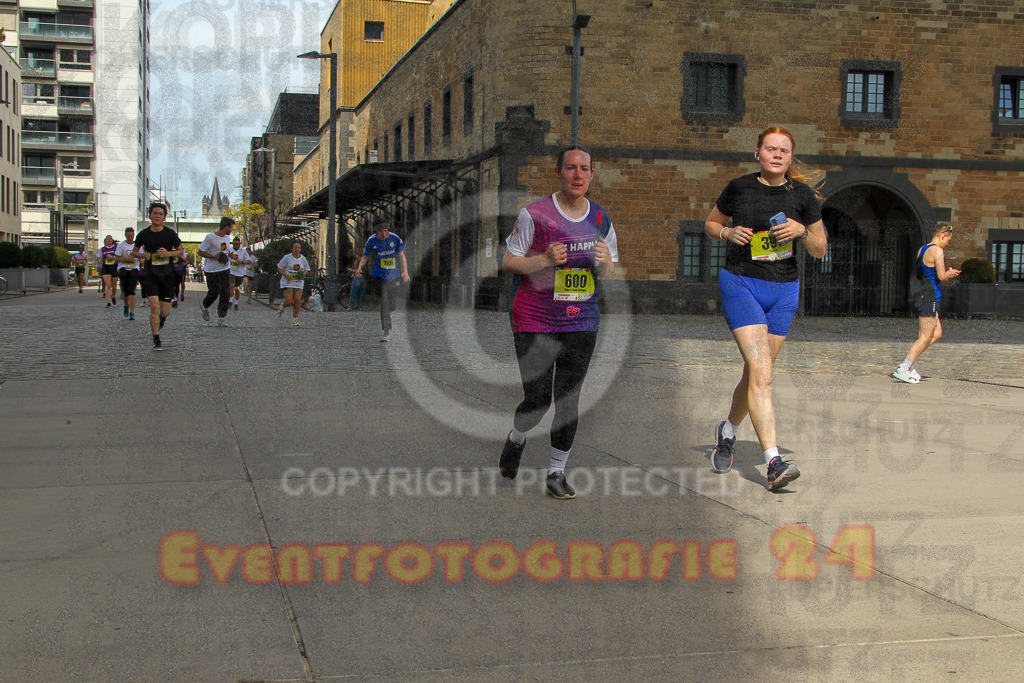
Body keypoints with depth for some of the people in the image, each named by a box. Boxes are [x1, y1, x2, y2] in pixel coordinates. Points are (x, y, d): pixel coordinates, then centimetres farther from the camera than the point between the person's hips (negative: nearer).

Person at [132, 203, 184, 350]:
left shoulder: (170, 233, -1)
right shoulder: (143, 234, 1)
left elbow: (180, 251, 8)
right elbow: (134, 251, 12)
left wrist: (168, 253, -12)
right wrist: (142, 255, -10)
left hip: (167, 273, 1)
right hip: (150, 273, -1)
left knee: (165, 311, 3)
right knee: (154, 306, -15)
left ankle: (162, 318, 43)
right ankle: (156, 340, -4)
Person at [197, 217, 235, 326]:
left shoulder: (226, 237, 8)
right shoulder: (210, 237, -16)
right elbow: (200, 251, -13)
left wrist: (226, 258, 10)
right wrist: (214, 257, -18)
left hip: (225, 269, 6)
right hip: (211, 270, -5)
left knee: (225, 293, -4)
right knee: (213, 293, 4)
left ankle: (222, 317, 2)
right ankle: (204, 307, 36)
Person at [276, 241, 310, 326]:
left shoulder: (303, 259, 6)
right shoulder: (287, 257, -5)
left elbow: (306, 270, 18)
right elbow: (279, 268, 0)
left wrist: (303, 274, -5)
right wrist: (286, 276, -14)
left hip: (299, 283, 3)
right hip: (288, 282, -3)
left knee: (298, 300, -6)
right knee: (289, 301, -13)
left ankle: (295, 319, 7)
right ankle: (282, 307, 23)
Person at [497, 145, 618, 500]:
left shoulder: (600, 219, 7)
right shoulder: (535, 214, -7)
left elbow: (608, 275, 14)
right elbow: (508, 262, -3)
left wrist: (606, 262, -9)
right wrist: (545, 260, -19)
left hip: (582, 323, 4)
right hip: (535, 321, -3)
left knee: (569, 401, 2)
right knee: (537, 401, -6)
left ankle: (556, 473, 16)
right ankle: (516, 439, 28)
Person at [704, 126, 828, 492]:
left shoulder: (803, 195, 3)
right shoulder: (739, 188, 0)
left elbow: (820, 250, 8)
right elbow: (711, 223, 14)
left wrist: (802, 231, -12)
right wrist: (728, 232, -7)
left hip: (783, 290, 3)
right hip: (740, 284, -3)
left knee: (756, 373, 10)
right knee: (761, 372, -17)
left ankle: (728, 430, 39)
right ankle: (774, 462, -23)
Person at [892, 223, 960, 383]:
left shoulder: (922, 250, 16)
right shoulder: (937, 251, -12)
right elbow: (942, 276, -20)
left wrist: (947, 273, 23)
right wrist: (950, 274, 1)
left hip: (920, 296, 10)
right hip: (930, 298, -10)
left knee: (937, 334, 15)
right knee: (926, 337, -6)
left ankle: (909, 363, 12)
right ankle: (903, 369, -10)